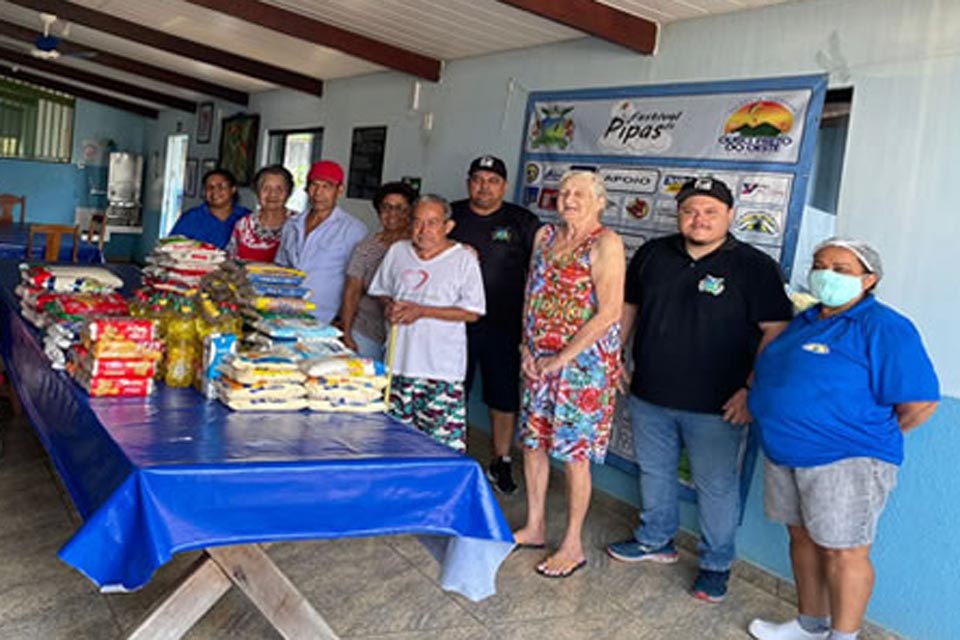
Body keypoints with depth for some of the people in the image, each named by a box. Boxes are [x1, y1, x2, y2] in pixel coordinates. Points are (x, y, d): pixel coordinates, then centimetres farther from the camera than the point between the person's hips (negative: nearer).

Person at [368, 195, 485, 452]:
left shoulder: (464, 259, -3)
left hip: (443, 366, -4)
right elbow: (382, 291, 23)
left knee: (444, 437, -7)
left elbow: (472, 312, -7)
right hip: (399, 358, 4)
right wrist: (390, 306, -2)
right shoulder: (397, 251, 11)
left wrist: (421, 311, -14)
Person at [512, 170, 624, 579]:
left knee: (574, 452, 0)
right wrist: (527, 347, 3)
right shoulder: (545, 235, 11)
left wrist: (561, 358, -15)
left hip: (583, 361, -7)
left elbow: (608, 312, -17)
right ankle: (534, 528, 30)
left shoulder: (605, 243, -11)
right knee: (533, 441, 13)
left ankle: (573, 545, 14)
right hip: (538, 359, 7)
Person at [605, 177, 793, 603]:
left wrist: (751, 389, -16)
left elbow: (776, 331, -10)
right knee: (654, 472, 19)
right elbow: (628, 307, 15)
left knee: (717, 487, 8)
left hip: (716, 407, -4)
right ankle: (656, 541, 41)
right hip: (649, 396, 4)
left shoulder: (755, 267, -8)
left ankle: (716, 564, 27)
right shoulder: (652, 254, 4)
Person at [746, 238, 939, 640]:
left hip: (847, 463, -8)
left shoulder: (883, 328, -13)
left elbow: (920, 402, -16)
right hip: (785, 455, 9)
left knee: (842, 551, 1)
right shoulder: (805, 321, 13)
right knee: (802, 536, 18)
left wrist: (872, 439, -5)